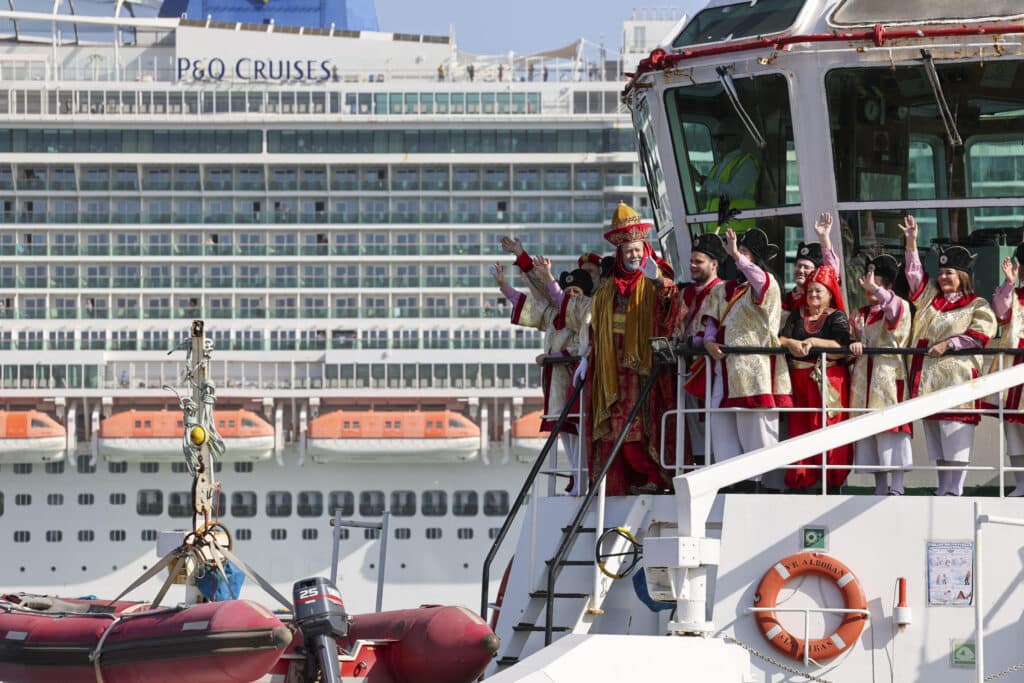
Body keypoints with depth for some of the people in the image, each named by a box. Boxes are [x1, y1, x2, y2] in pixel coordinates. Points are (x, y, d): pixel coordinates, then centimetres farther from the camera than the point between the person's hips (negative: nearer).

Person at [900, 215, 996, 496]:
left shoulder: (977, 305, 2)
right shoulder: (931, 297, 19)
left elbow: (981, 335, -10)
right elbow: (914, 272, 16)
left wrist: (949, 344, -14)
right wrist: (911, 242, 5)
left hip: (957, 377, -6)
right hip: (928, 376, 6)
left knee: (956, 435, -10)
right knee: (935, 438, 7)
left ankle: (956, 488, -10)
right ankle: (942, 486, 11)